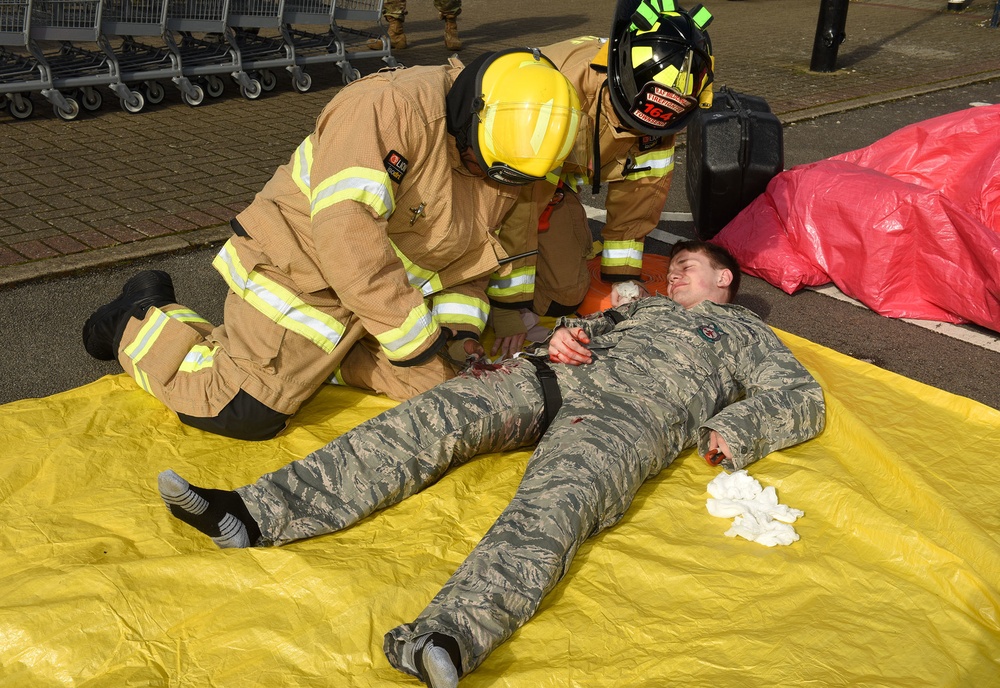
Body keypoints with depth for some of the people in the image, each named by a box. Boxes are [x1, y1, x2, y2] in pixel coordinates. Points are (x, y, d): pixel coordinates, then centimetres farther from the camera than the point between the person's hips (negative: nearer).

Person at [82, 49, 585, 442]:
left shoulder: (500, 156, -2)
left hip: (388, 283, 8)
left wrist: (459, 320, -7)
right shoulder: (390, 107, -28)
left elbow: (472, 253, 12)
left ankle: (312, 355, 21)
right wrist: (414, 336, -30)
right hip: (298, 270, -8)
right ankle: (140, 322, 16)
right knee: (240, 413, -10)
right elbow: (345, 230, -35)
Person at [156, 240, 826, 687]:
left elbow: (802, 398, 18)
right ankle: (255, 514, -31)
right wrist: (566, 335, 9)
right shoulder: (647, 306, 43)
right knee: (432, 418, -20)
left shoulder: (746, 332, 29)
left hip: (632, 413, -5)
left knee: (553, 504, -36)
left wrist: (735, 428, -3)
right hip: (556, 377, 5)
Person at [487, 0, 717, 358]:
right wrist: (509, 307, -31)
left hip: (556, 180, 5)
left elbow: (636, 193, -5)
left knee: (567, 294, 0)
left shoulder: (655, 105, -20)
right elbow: (518, 200, -37)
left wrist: (623, 277, -4)